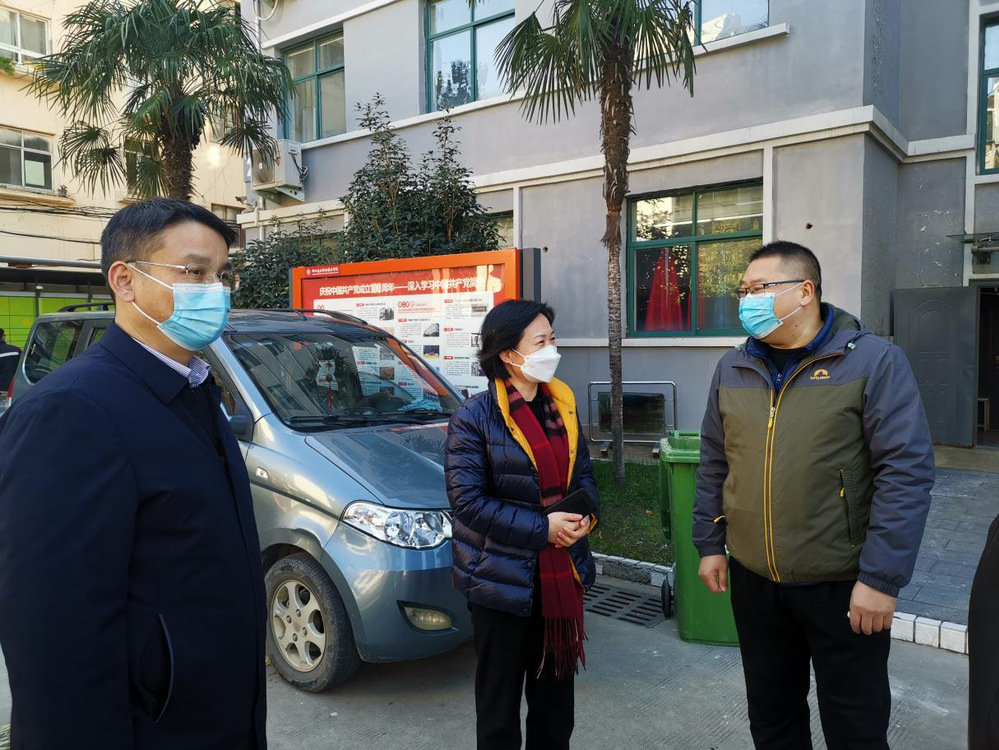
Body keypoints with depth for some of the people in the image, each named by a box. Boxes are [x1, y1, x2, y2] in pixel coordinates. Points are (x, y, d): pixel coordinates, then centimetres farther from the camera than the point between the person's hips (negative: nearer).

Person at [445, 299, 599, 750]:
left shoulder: (562, 405, 6)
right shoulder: (475, 416, -12)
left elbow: (583, 474, 15)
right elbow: (468, 499, -17)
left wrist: (585, 514, -6)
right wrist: (541, 528, -19)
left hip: (561, 574, 6)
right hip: (502, 578, -5)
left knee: (555, 690, 19)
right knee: (500, 696, 11)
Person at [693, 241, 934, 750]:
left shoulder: (873, 360, -11)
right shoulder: (733, 368, 4)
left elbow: (906, 472, -15)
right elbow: (714, 463, 11)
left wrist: (882, 577, -17)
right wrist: (709, 544, 9)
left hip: (843, 585, -4)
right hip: (753, 581, 4)